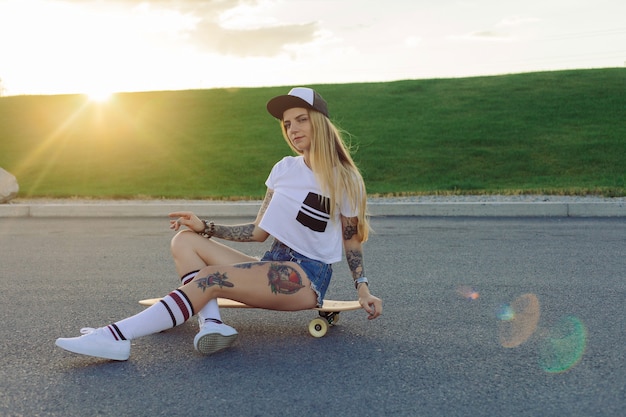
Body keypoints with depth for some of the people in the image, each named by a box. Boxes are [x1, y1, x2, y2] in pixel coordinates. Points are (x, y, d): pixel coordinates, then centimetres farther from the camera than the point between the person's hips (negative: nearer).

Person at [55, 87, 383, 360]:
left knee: (212, 277, -28)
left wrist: (363, 290, -6)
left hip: (307, 277, -7)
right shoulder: (284, 169, 11)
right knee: (185, 240, -4)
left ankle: (117, 337, -30)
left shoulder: (345, 180, -4)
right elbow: (258, 232, 12)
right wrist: (207, 228, 3)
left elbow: (352, 241, 5)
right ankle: (212, 324, -27)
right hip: (272, 267, 7)